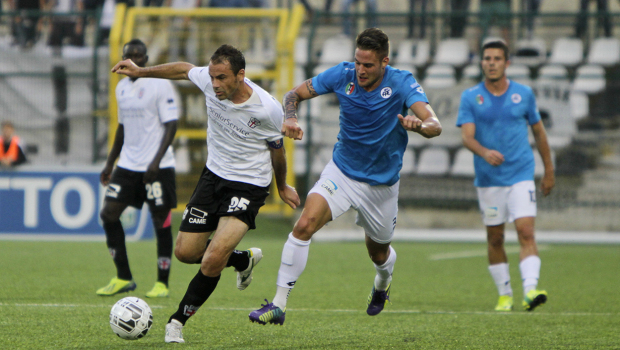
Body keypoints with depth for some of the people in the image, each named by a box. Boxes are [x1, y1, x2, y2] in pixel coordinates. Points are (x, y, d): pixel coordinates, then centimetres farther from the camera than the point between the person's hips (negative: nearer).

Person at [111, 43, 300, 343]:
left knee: (213, 260, -21)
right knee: (185, 252, 8)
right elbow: (183, 69, 11)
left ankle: (178, 321, -2)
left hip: (249, 185, -6)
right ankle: (244, 260, 36)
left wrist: (282, 187, 14)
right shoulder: (209, 81, -14)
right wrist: (140, 72, 12)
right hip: (213, 174, 6)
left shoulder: (268, 109, -22)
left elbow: (277, 149, -2)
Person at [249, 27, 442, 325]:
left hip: (381, 184, -1)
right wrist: (290, 118, -22)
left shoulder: (402, 83, -19)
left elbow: (434, 125, -31)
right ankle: (279, 304, -21)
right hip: (341, 172, 1)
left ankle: (383, 283, 57)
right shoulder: (343, 75, -12)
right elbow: (295, 94, 0)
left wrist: (418, 125, -55)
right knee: (305, 224, -23)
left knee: (378, 253, 18)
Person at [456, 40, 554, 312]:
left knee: (526, 232, -16)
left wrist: (549, 171, 16)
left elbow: (538, 131, 14)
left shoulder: (524, 94, 3)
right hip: (488, 179, 1)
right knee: (495, 239, 8)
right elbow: (467, 136, -12)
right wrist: (485, 153, -33)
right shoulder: (470, 98, -1)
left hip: (521, 176, -1)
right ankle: (504, 294, 22)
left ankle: (530, 290, -27)